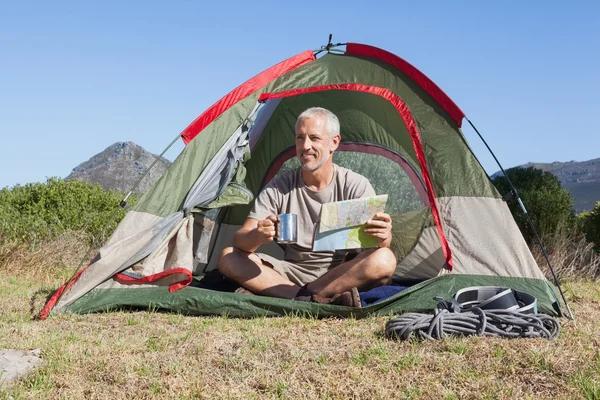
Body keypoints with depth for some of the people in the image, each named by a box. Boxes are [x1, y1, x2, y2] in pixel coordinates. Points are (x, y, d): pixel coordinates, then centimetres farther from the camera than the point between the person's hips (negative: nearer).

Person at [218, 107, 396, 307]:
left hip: (342, 273, -2)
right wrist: (257, 236, -36)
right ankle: (321, 299, -31)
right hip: (293, 272, 2)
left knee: (384, 260, -32)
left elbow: (377, 239, -15)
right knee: (228, 258, -20)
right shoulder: (278, 188, -4)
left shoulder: (356, 185, -7)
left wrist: (382, 237, -41)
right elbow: (240, 239, -11)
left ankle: (297, 297, -27)